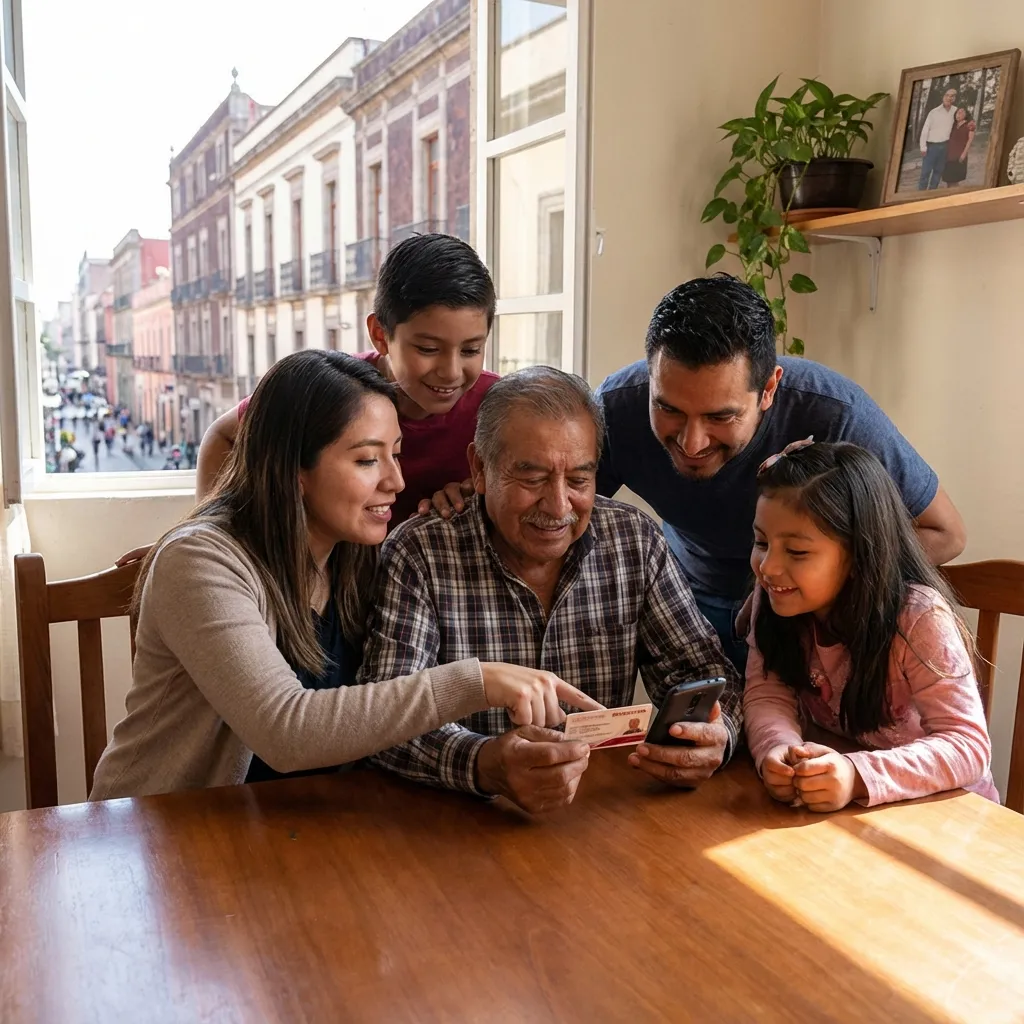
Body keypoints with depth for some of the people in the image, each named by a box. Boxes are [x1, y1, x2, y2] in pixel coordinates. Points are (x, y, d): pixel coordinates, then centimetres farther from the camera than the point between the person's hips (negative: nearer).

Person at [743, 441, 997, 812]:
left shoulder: (920, 619, -22)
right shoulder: (775, 596, -10)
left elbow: (967, 745, -24)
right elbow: (767, 691, -10)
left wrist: (859, 776, -39)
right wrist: (777, 748, -32)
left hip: (939, 805, -4)